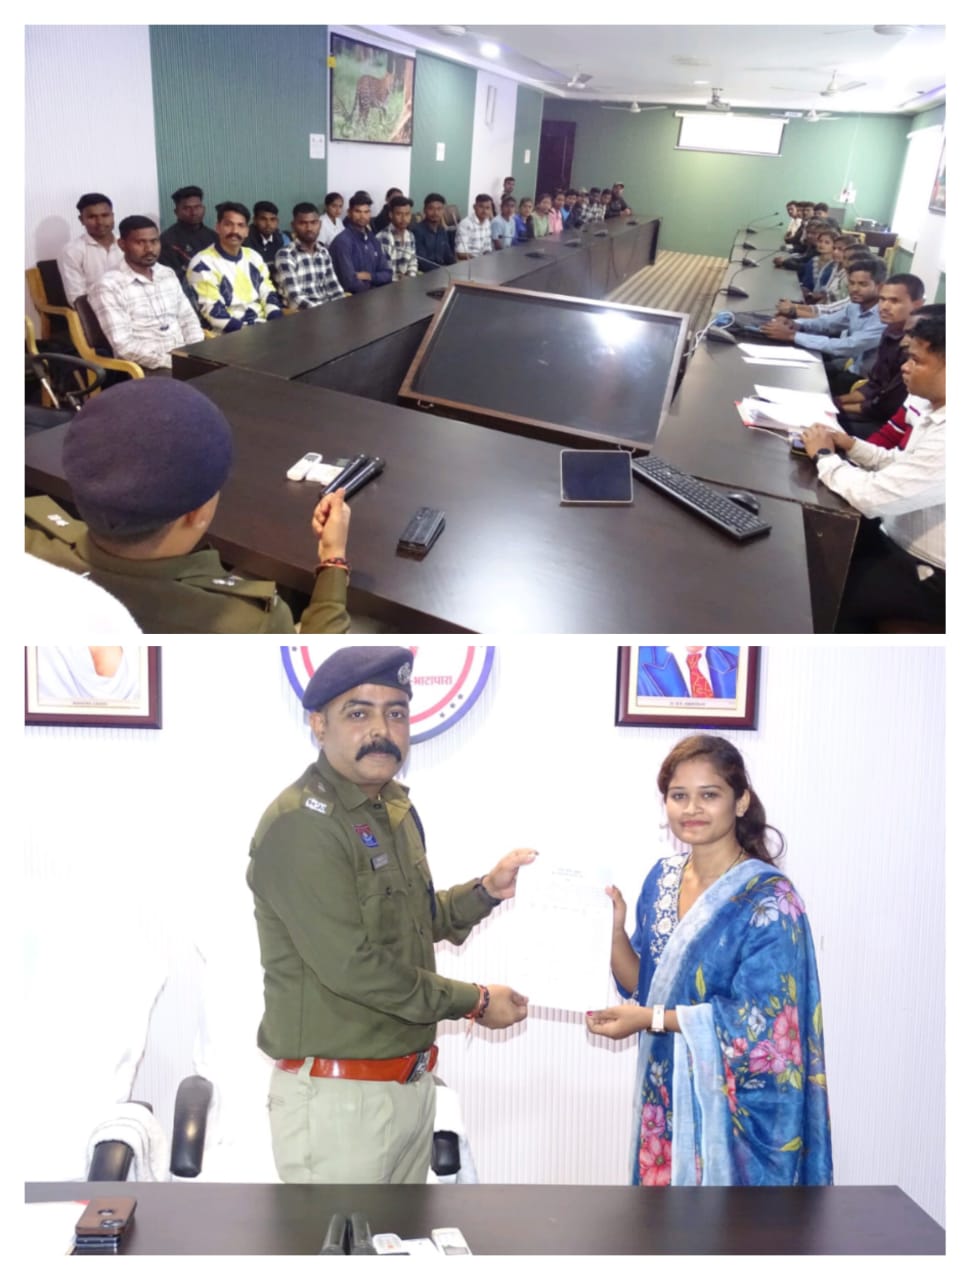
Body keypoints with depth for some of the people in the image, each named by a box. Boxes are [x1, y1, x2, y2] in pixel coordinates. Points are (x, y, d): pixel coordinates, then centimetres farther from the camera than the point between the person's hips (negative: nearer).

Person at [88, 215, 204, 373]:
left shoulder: (168, 275, 15)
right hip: (147, 368, -6)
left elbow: (189, 319, 17)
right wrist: (173, 362, -19)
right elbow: (124, 346, -13)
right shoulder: (109, 286, -5)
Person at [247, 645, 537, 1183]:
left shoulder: (396, 809, 8)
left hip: (411, 1079, 8)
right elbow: (352, 966, -23)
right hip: (338, 1095, -8)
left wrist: (487, 890, 3)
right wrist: (475, 1001, -14)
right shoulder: (300, 824, -20)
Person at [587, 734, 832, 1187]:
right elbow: (643, 983, 5)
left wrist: (651, 1018, -19)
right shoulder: (662, 877, 1)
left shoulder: (768, 898, -17)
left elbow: (756, 1018, -18)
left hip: (736, 1101, -5)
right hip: (665, 1092, 5)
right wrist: (614, 927, -12)